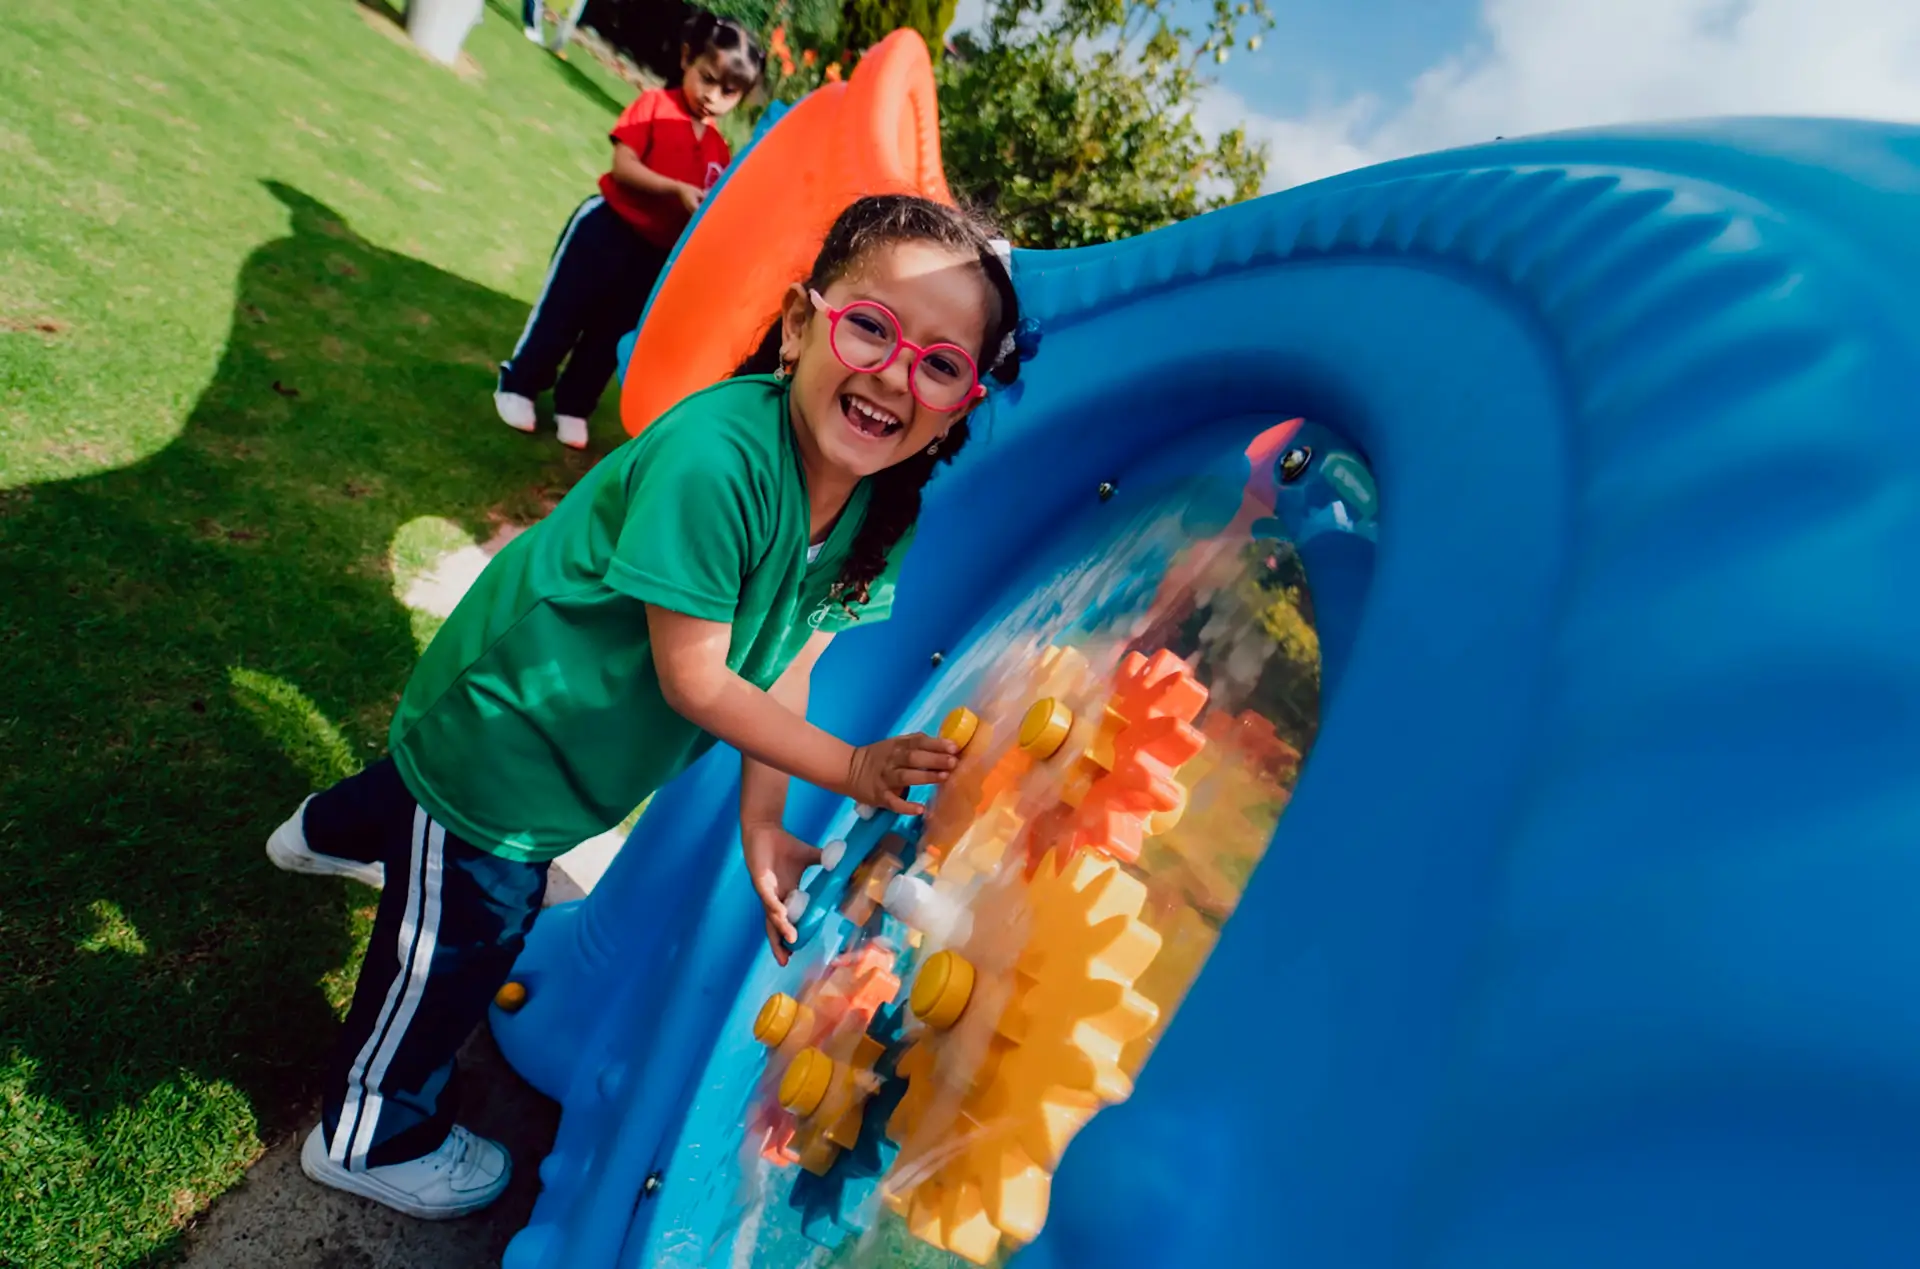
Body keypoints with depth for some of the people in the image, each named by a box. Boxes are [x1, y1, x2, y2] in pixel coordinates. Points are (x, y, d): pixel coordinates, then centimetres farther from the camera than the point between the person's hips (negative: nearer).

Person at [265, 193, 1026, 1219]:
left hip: (591, 742, 8)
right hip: (503, 724, -7)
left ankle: (332, 833, 72)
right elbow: (696, 680, -32)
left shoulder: (886, 508, -14)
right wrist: (851, 769, -30)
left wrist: (763, 828, -10)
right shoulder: (716, 456, -38)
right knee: (463, 937, 14)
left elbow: (785, 661, -8)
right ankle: (372, 1137, 44)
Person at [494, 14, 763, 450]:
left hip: (657, 252, 4)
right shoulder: (653, 105, -8)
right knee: (561, 311, 4)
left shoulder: (718, 149, 4)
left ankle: (573, 406, 27)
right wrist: (677, 190, -27)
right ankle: (518, 384, 21)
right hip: (608, 226, -4)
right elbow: (623, 167, -16)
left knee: (612, 331, 12)